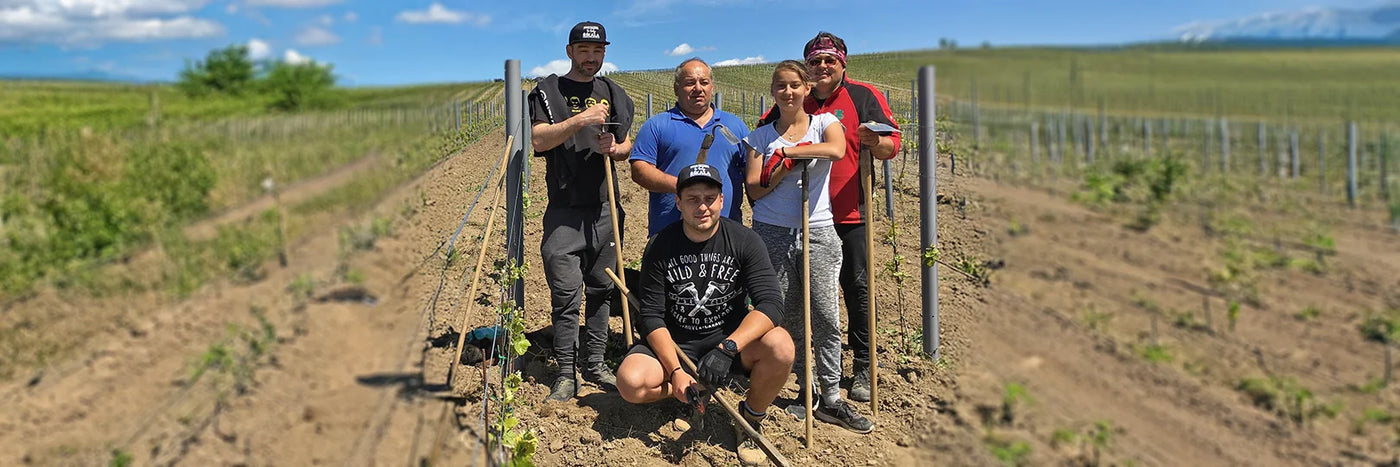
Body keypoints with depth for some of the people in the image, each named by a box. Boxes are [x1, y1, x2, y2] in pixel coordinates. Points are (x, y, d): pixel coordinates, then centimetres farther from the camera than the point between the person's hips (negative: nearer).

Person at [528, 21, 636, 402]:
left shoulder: (614, 94, 14)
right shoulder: (549, 91, 2)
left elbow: (628, 144, 20)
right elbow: (539, 140, -13)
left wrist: (615, 149, -2)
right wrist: (580, 120, -22)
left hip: (605, 209, 4)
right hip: (565, 211, -4)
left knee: (601, 290, 9)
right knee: (566, 294, -5)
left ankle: (595, 364, 20)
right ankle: (565, 374, 3)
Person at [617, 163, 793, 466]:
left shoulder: (744, 241, -10)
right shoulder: (661, 246, -8)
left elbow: (771, 304, -20)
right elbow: (651, 315, -9)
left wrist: (727, 348, -34)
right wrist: (675, 371, -22)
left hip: (731, 339, 0)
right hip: (675, 344, 1)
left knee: (780, 346, -31)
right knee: (630, 382, -27)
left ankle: (752, 417, -2)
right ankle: (693, 392, 5)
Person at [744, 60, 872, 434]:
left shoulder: (824, 123, 6)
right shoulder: (761, 136, 9)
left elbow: (837, 150, -18)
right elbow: (754, 189, 2)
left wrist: (785, 152, -12)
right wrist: (786, 166, -13)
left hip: (817, 233, -1)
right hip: (772, 234, 1)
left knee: (826, 318, -5)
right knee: (787, 318, 4)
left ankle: (832, 399, 3)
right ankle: (809, 390, 16)